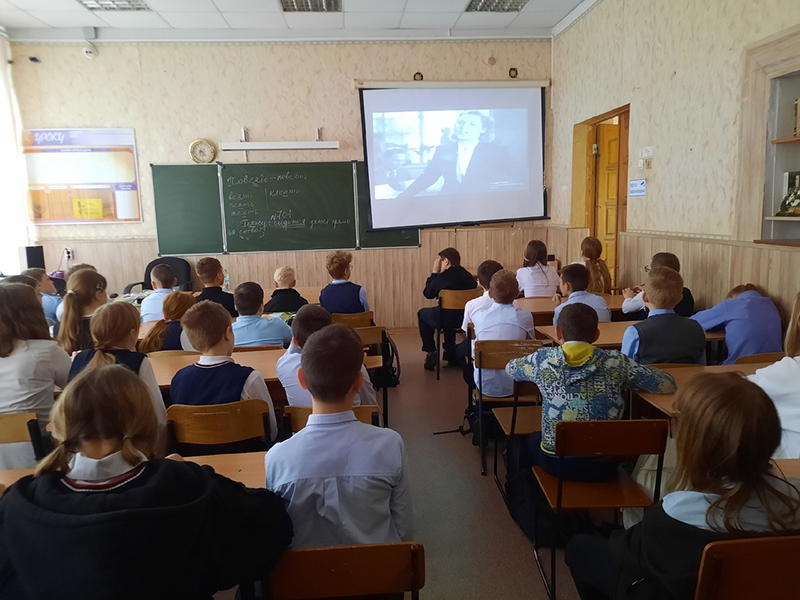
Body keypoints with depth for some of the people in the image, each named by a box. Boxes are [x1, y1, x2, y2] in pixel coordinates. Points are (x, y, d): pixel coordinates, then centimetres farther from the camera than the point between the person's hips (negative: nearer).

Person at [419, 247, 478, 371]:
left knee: (422, 313, 21)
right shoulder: (468, 276, 3)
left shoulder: (443, 277, -13)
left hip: (447, 320, -6)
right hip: (467, 318, 6)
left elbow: (427, 294, 0)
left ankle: (431, 353, 19)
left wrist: (434, 272, 6)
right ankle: (450, 353, 40)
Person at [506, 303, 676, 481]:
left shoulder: (543, 359, -6)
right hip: (604, 467, 1)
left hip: (557, 464, -1)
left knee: (531, 440, 33)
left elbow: (510, 367, 14)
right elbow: (667, 384, -1)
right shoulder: (616, 362, -7)